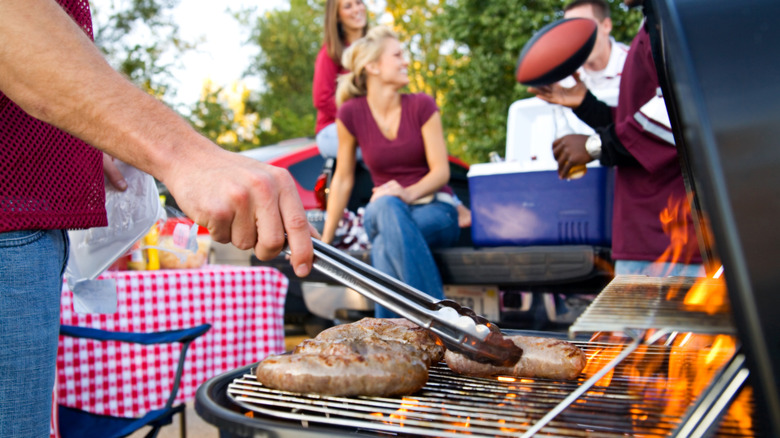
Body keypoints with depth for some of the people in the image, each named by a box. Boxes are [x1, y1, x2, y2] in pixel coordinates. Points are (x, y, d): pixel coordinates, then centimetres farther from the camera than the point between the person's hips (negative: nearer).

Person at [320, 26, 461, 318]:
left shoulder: (422, 106, -4)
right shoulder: (351, 113, -2)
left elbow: (441, 170, -6)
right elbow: (343, 179, 4)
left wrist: (407, 193, -27)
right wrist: (324, 239, 0)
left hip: (434, 210, -1)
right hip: (384, 214, 1)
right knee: (385, 206, -38)